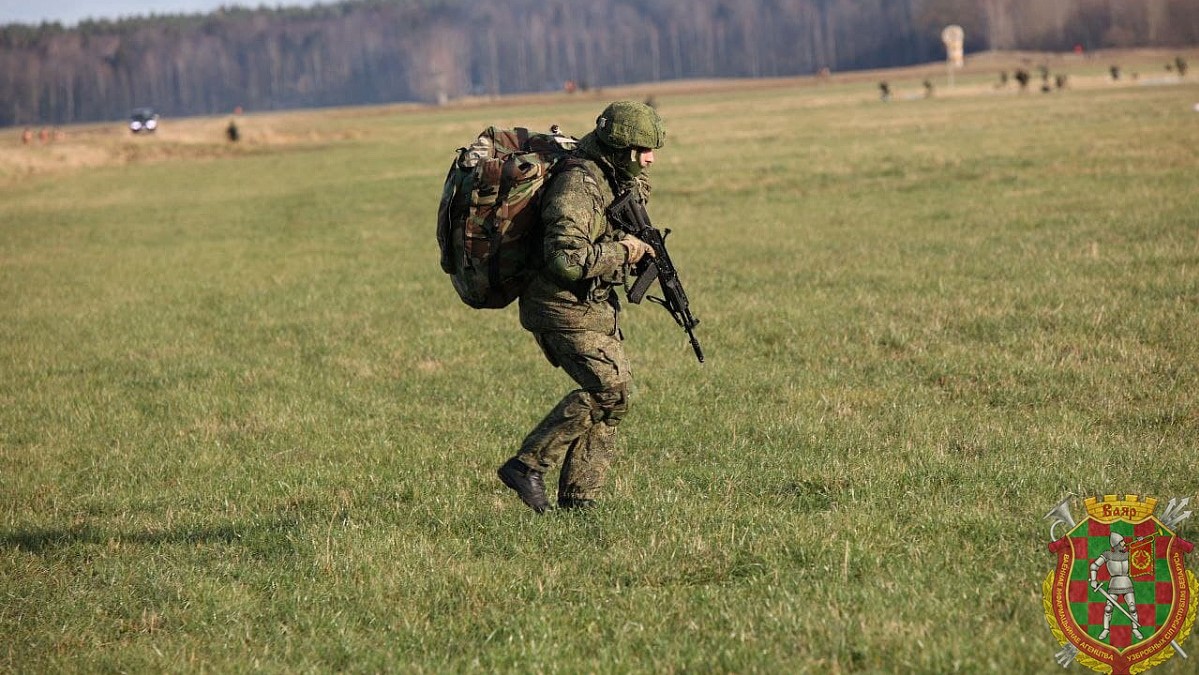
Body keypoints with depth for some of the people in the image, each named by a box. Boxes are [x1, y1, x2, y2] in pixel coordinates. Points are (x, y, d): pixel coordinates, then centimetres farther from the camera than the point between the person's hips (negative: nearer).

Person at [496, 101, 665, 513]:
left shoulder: (617, 179, 8)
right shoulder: (578, 185, -23)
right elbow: (567, 259, -33)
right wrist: (620, 250, -20)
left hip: (597, 307, 10)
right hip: (564, 308, -10)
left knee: (609, 394, 7)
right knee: (609, 389, -17)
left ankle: (577, 501, 12)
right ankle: (528, 466, -12)